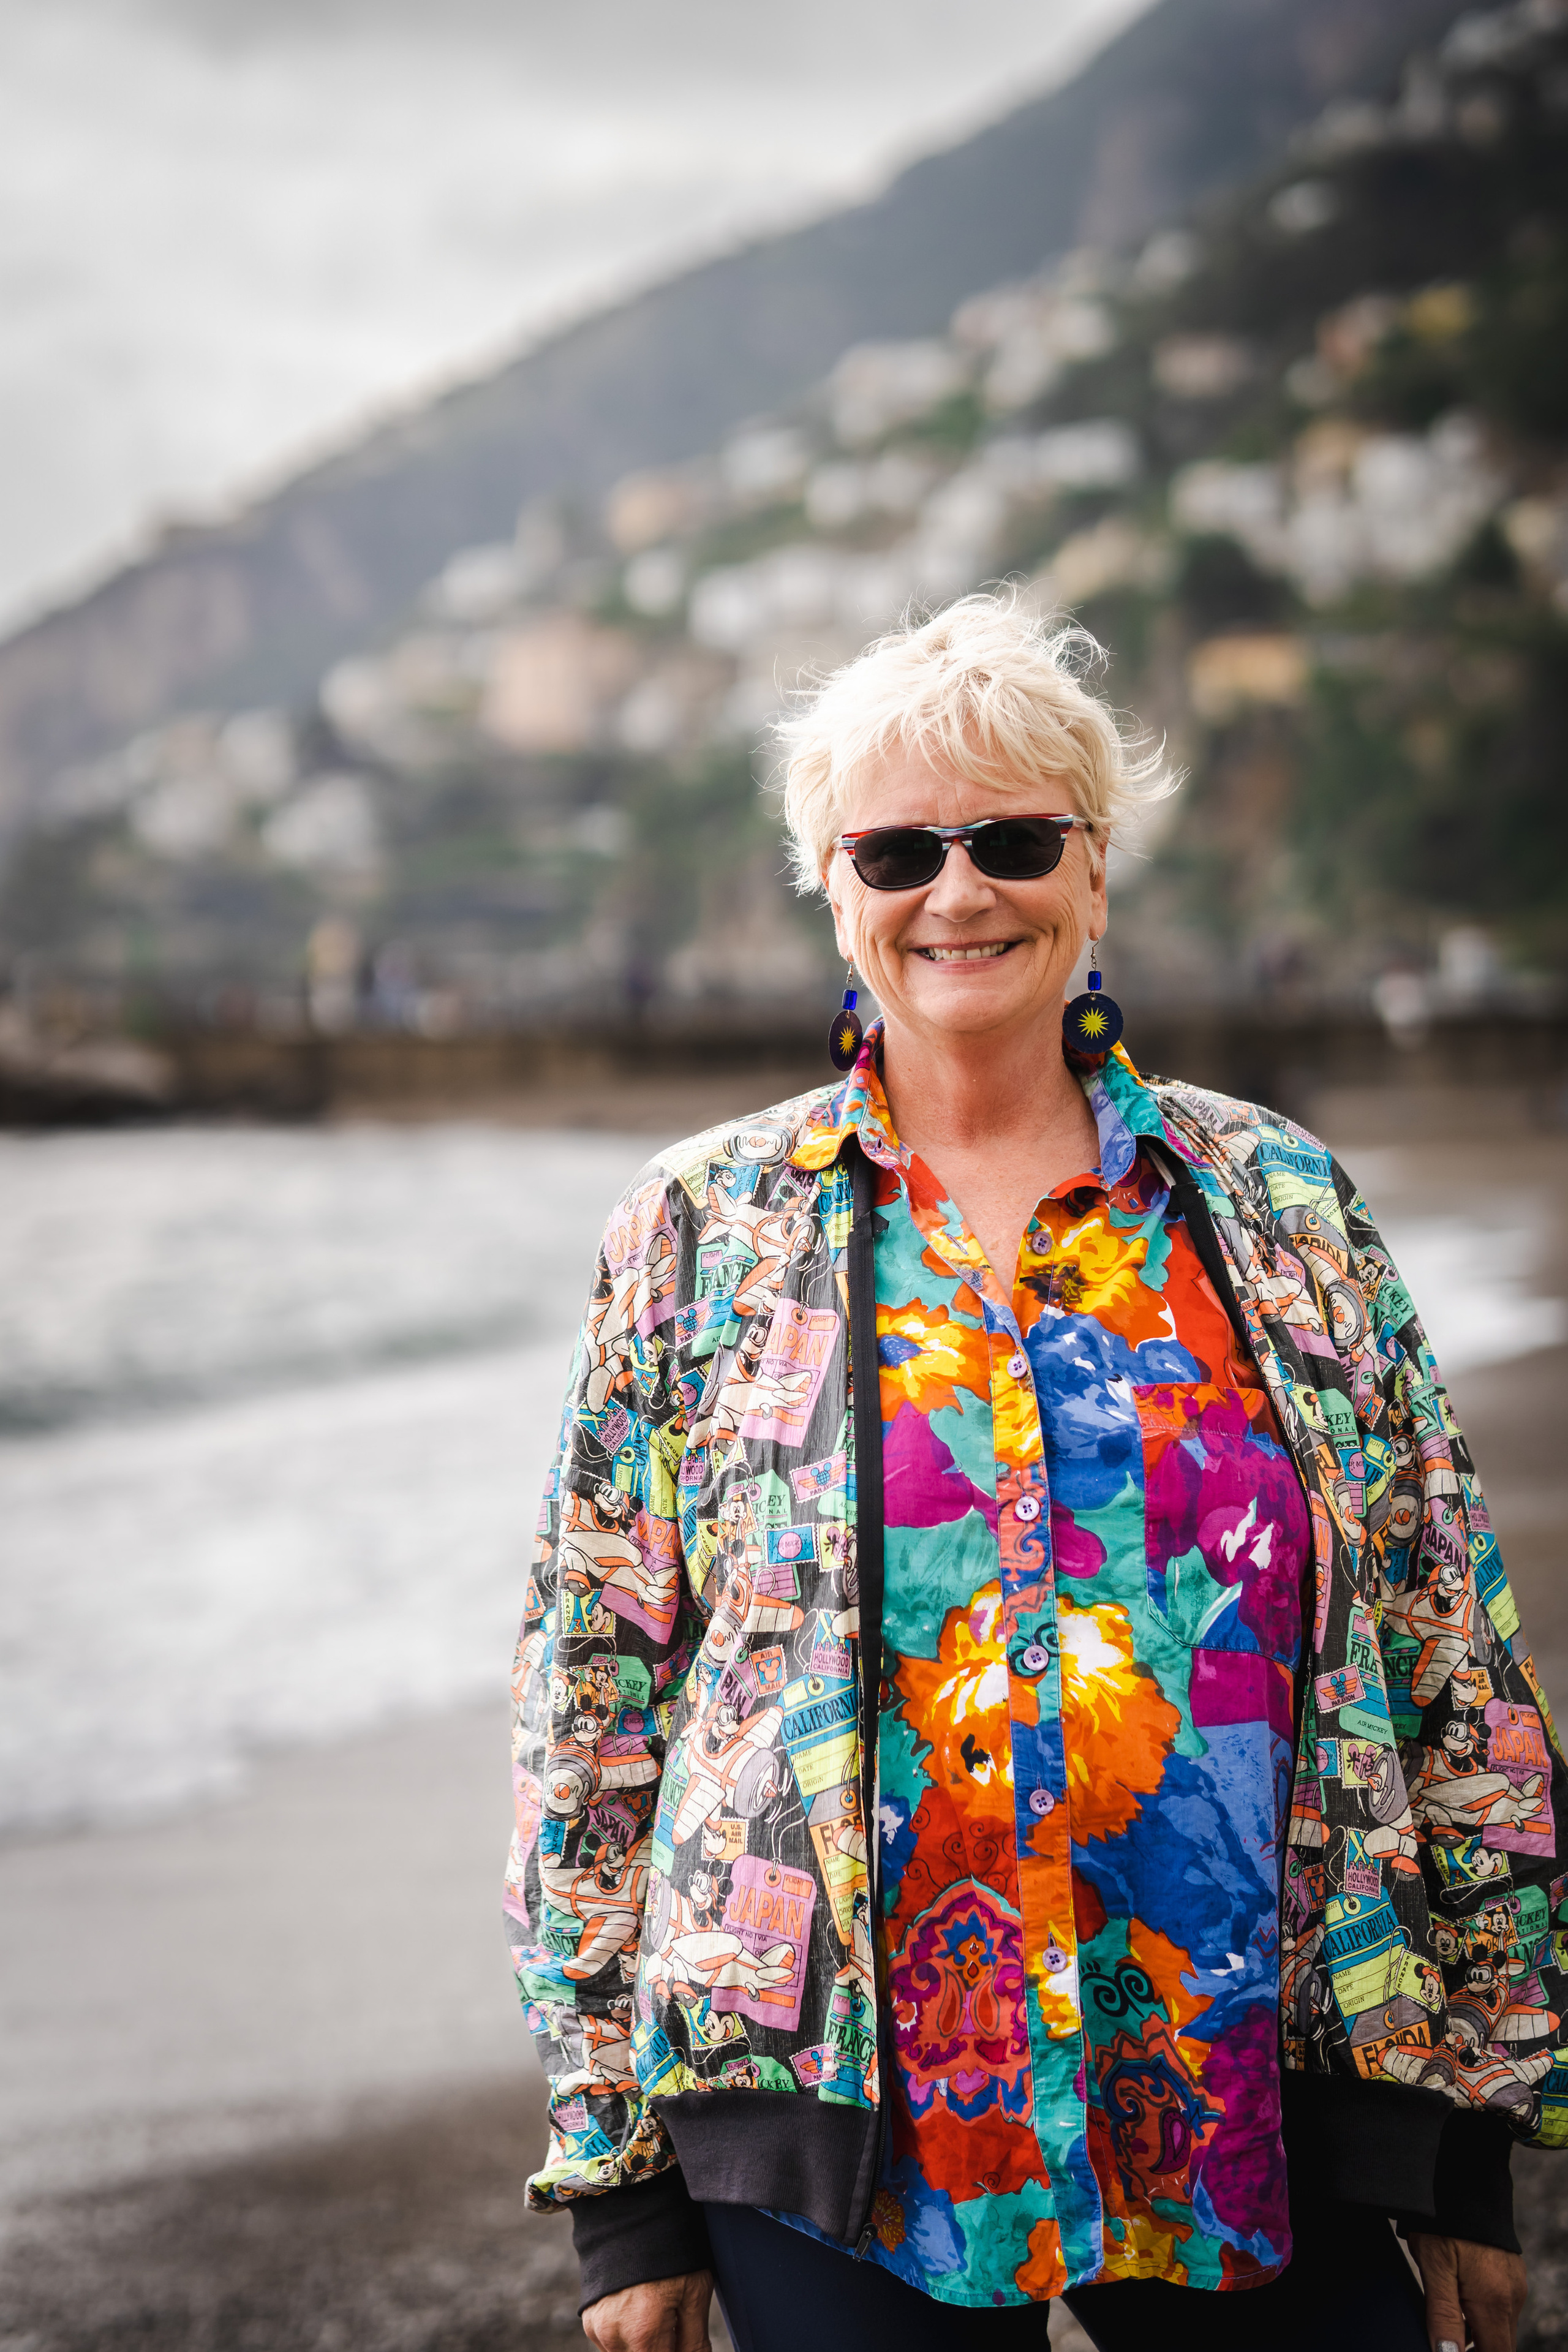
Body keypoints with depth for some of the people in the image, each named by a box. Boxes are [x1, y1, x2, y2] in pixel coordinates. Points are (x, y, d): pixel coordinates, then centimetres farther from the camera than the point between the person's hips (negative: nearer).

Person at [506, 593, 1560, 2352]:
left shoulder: (1285, 1208, 5)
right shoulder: (700, 1234, 2)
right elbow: (593, 1702, 2)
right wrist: (618, 2188, -1)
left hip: (1268, 2132, 1)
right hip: (839, 2137, -1)